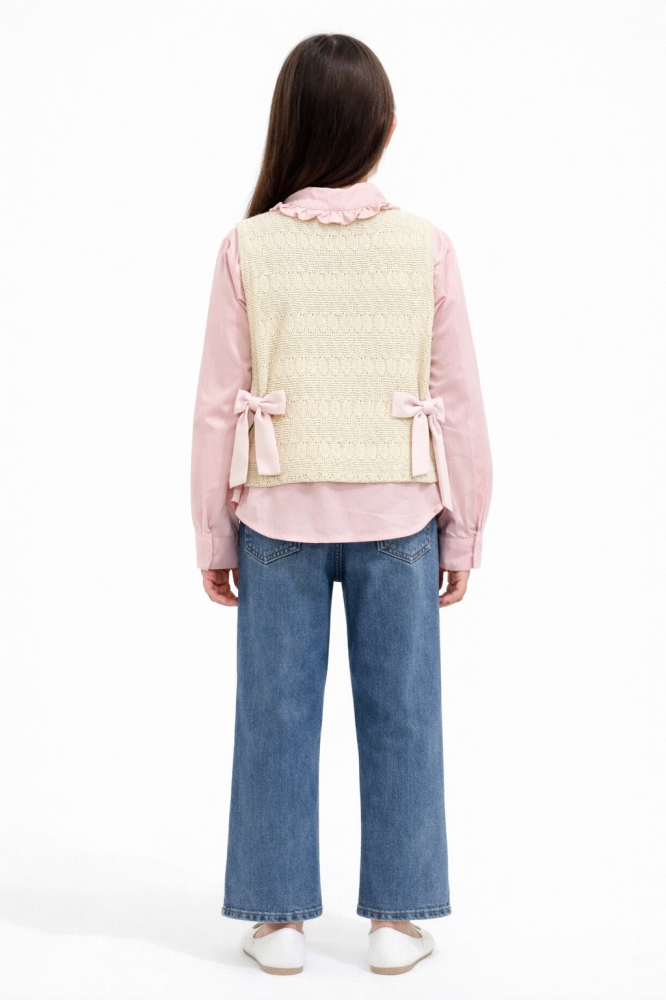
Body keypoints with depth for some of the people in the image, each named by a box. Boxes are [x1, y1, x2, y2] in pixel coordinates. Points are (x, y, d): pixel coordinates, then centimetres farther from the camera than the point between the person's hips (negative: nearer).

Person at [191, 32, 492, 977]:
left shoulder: (248, 249, -6)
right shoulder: (427, 248, -6)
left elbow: (219, 408, -4)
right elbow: (461, 406, -3)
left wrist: (212, 536, 7)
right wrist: (463, 532, 8)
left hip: (280, 519, 0)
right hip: (398, 520, 0)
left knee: (277, 719, 10)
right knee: (400, 720, 10)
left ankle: (278, 917, 20)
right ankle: (397, 918, 19)